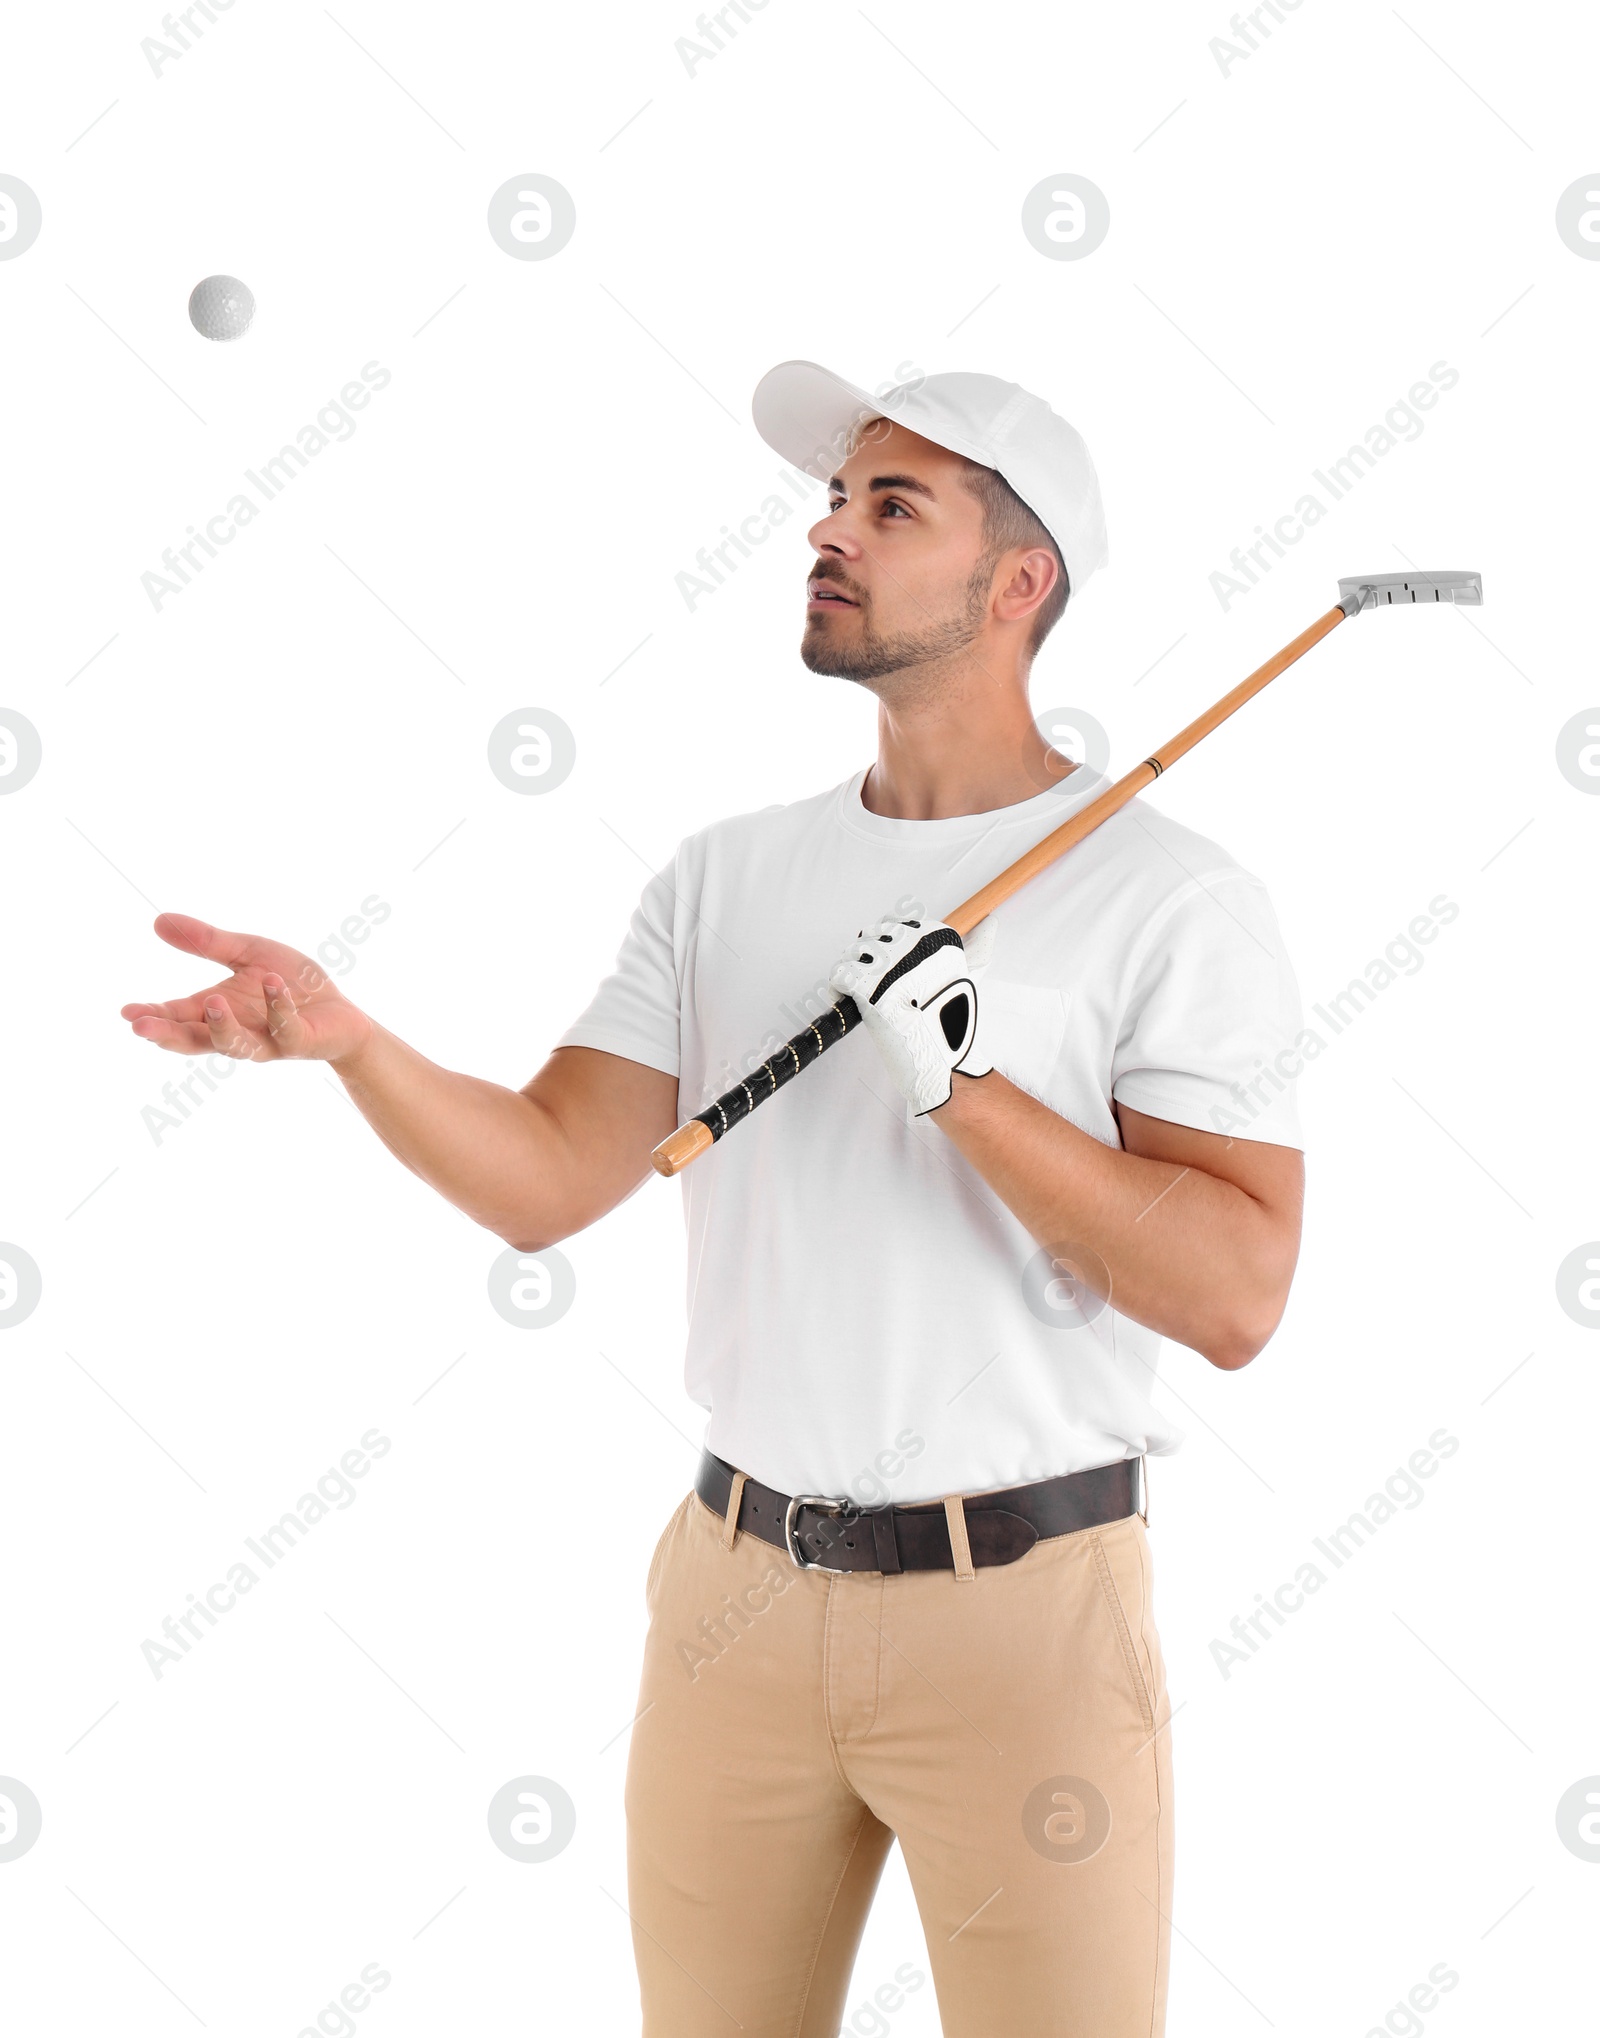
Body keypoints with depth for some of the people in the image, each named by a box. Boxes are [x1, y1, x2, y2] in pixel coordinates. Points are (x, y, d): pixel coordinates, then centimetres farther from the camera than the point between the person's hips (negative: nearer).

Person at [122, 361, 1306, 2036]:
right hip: (738, 1583, 4)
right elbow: (543, 1179, -1)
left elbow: (1234, 1299, -15)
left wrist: (970, 1080, -22)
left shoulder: (1169, 898, -7)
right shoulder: (725, 874, 8)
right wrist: (342, 1035, -18)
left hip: (1024, 1610, -4)